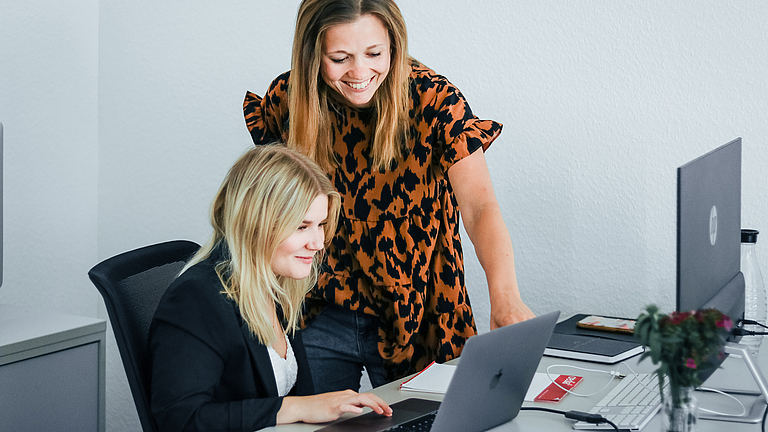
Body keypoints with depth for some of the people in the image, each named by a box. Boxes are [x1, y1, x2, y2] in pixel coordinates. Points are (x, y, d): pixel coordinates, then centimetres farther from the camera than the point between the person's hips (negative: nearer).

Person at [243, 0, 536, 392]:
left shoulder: (433, 101, -17)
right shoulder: (286, 99, -8)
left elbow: (480, 207, -27)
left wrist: (505, 297, -44)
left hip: (414, 316, -2)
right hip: (317, 318, 2)